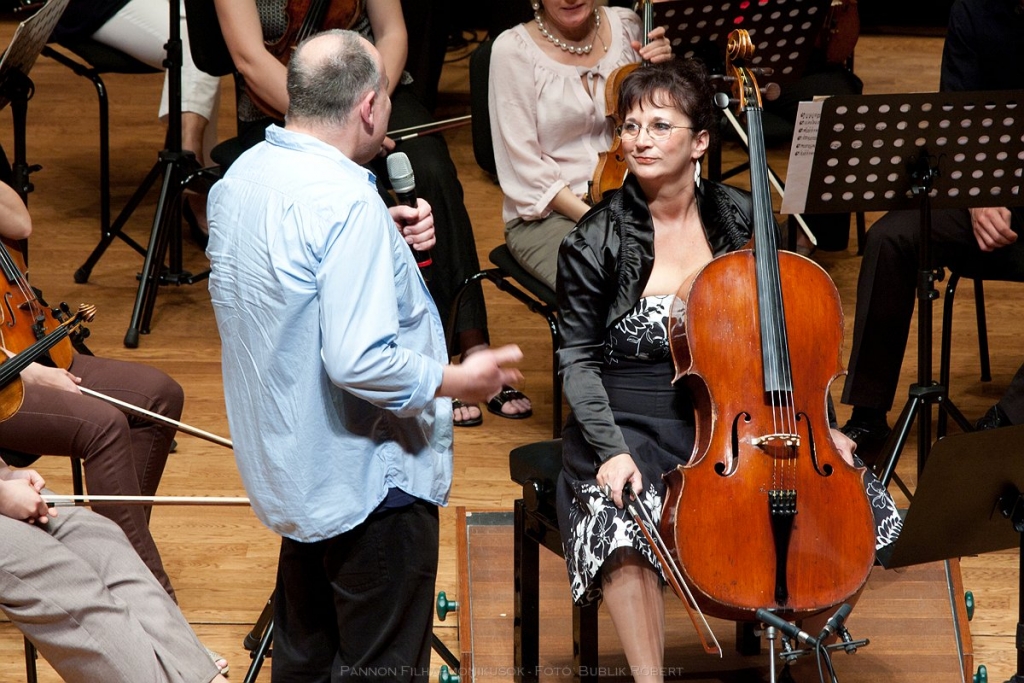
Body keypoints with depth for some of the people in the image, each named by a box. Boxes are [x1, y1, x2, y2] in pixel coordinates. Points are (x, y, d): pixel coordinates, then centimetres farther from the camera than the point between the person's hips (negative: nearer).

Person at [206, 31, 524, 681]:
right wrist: (456, 380, -16)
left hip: (289, 468, 9)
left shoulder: (241, 177, 2)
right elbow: (360, 362, -31)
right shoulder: (348, 204, -26)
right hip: (368, 478, -9)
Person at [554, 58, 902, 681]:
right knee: (621, 526, -35)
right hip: (633, 424, -3)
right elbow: (579, 360, -4)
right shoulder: (596, 243, -7)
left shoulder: (742, 221, 2)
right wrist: (611, 449, -18)